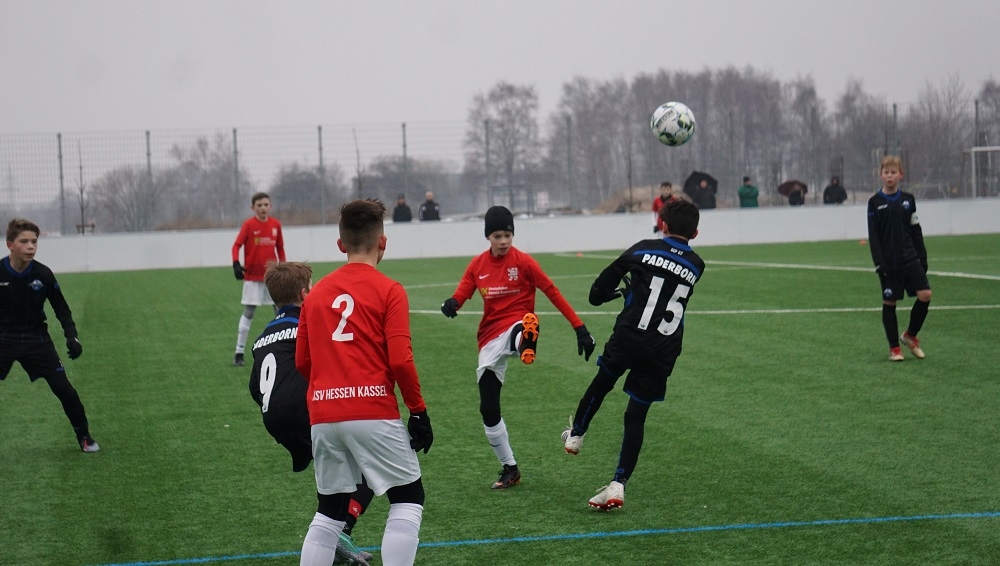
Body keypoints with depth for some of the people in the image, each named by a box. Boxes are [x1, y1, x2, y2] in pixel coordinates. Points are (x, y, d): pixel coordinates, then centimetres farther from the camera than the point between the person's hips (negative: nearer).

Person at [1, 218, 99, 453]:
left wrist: (72, 336, -12)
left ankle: (84, 435, 17)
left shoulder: (43, 274, -12)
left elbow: (61, 309, 0)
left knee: (63, 389, -1)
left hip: (36, 339, 1)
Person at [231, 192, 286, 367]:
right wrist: (236, 264, -24)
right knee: (248, 313, 0)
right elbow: (236, 245, -10)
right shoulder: (248, 225, -8)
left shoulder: (276, 224, 3)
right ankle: (239, 353, 7)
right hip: (252, 276, -4)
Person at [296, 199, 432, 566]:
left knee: (329, 514, 15)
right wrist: (418, 411, 0)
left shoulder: (316, 294, 12)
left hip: (323, 417, 5)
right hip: (374, 414, -5)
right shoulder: (389, 291, -2)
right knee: (408, 499, 9)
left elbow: (302, 362, 13)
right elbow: (400, 360, -10)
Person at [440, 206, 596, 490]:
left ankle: (526, 345, -81)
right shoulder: (477, 265, 7)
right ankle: (510, 469, 19)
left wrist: (579, 328, -10)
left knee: (528, 323, -44)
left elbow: (553, 293, -5)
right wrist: (451, 304, -25)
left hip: (516, 327, -4)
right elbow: (461, 294, 2)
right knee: (488, 409, 4)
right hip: (490, 338, 4)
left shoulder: (523, 262, -5)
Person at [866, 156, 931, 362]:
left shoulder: (908, 199, 6)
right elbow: (873, 236, -4)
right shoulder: (875, 202, -1)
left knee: (925, 294, -9)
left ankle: (910, 335, 12)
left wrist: (922, 257, 8)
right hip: (888, 261, -2)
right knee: (889, 302, 1)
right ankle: (894, 348, 13)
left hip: (910, 258, 2)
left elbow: (916, 230, 11)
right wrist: (879, 263, -12)